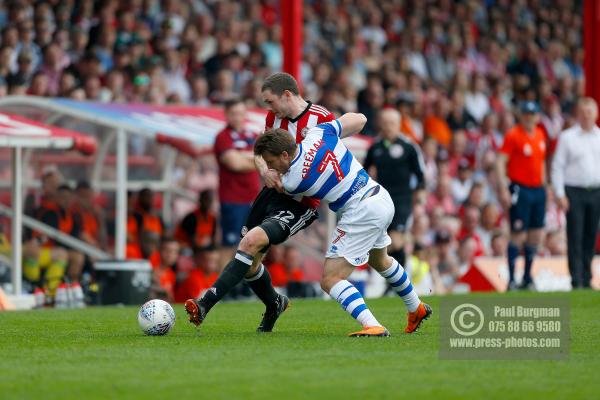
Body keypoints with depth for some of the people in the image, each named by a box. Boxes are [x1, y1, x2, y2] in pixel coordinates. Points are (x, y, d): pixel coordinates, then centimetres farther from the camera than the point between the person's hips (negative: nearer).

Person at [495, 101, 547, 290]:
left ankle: (527, 278, 18)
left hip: (538, 189, 7)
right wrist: (503, 190, -19)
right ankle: (511, 280, -3)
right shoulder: (513, 135, -9)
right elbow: (500, 162, -12)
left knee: (536, 235, 8)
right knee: (518, 235, -8)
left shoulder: (540, 134, 12)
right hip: (520, 188, -7)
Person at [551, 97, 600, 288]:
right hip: (574, 192, -3)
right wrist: (560, 195, -7)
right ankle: (576, 280, -7)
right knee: (575, 238, -7)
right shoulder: (567, 137, 1)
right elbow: (557, 167, 0)